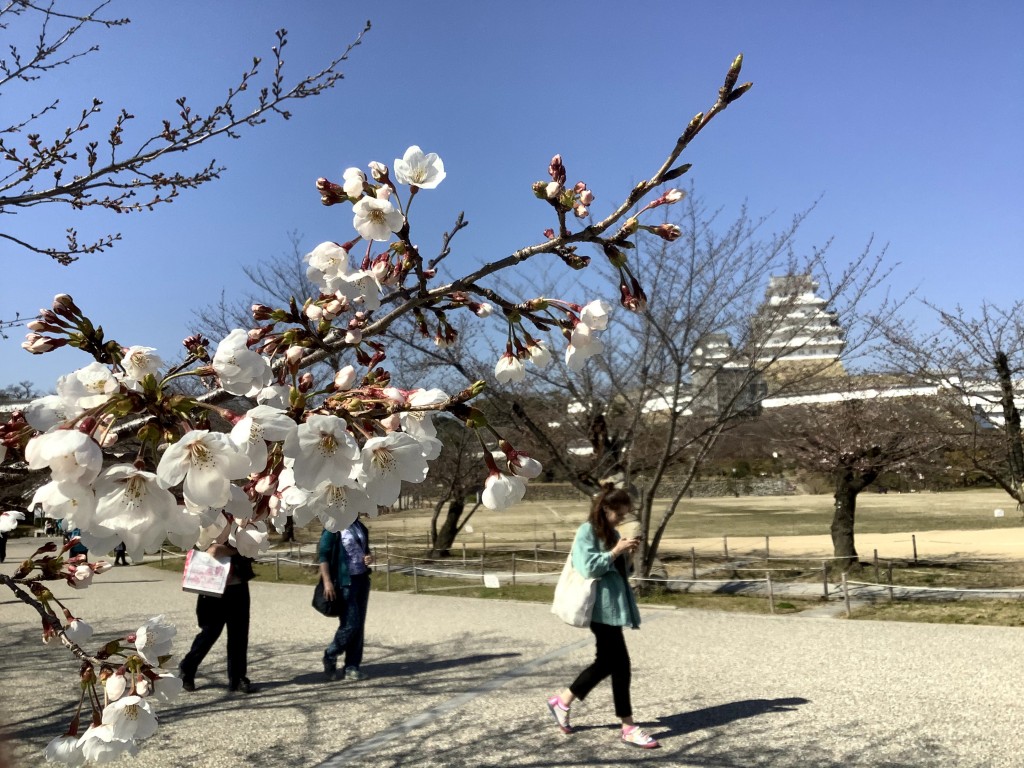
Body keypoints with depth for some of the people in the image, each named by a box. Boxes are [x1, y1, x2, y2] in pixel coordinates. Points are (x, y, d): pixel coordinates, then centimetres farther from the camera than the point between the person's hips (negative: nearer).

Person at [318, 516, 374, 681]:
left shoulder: (359, 527, 11)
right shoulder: (333, 529, -10)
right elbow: (323, 555, -12)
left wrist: (369, 557, 1)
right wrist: (327, 581, -20)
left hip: (362, 579, 7)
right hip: (345, 582, -7)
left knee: (359, 625, 6)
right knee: (350, 624, -8)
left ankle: (351, 667, 14)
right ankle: (330, 657, 15)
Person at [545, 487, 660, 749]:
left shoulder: (612, 533, 16)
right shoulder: (587, 531, -10)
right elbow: (588, 568, -18)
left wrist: (627, 555, 3)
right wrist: (615, 551, -18)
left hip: (614, 605, 9)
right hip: (602, 607, -9)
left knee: (606, 661, 11)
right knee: (620, 663, -6)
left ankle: (562, 701, 23)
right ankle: (629, 728, 5)